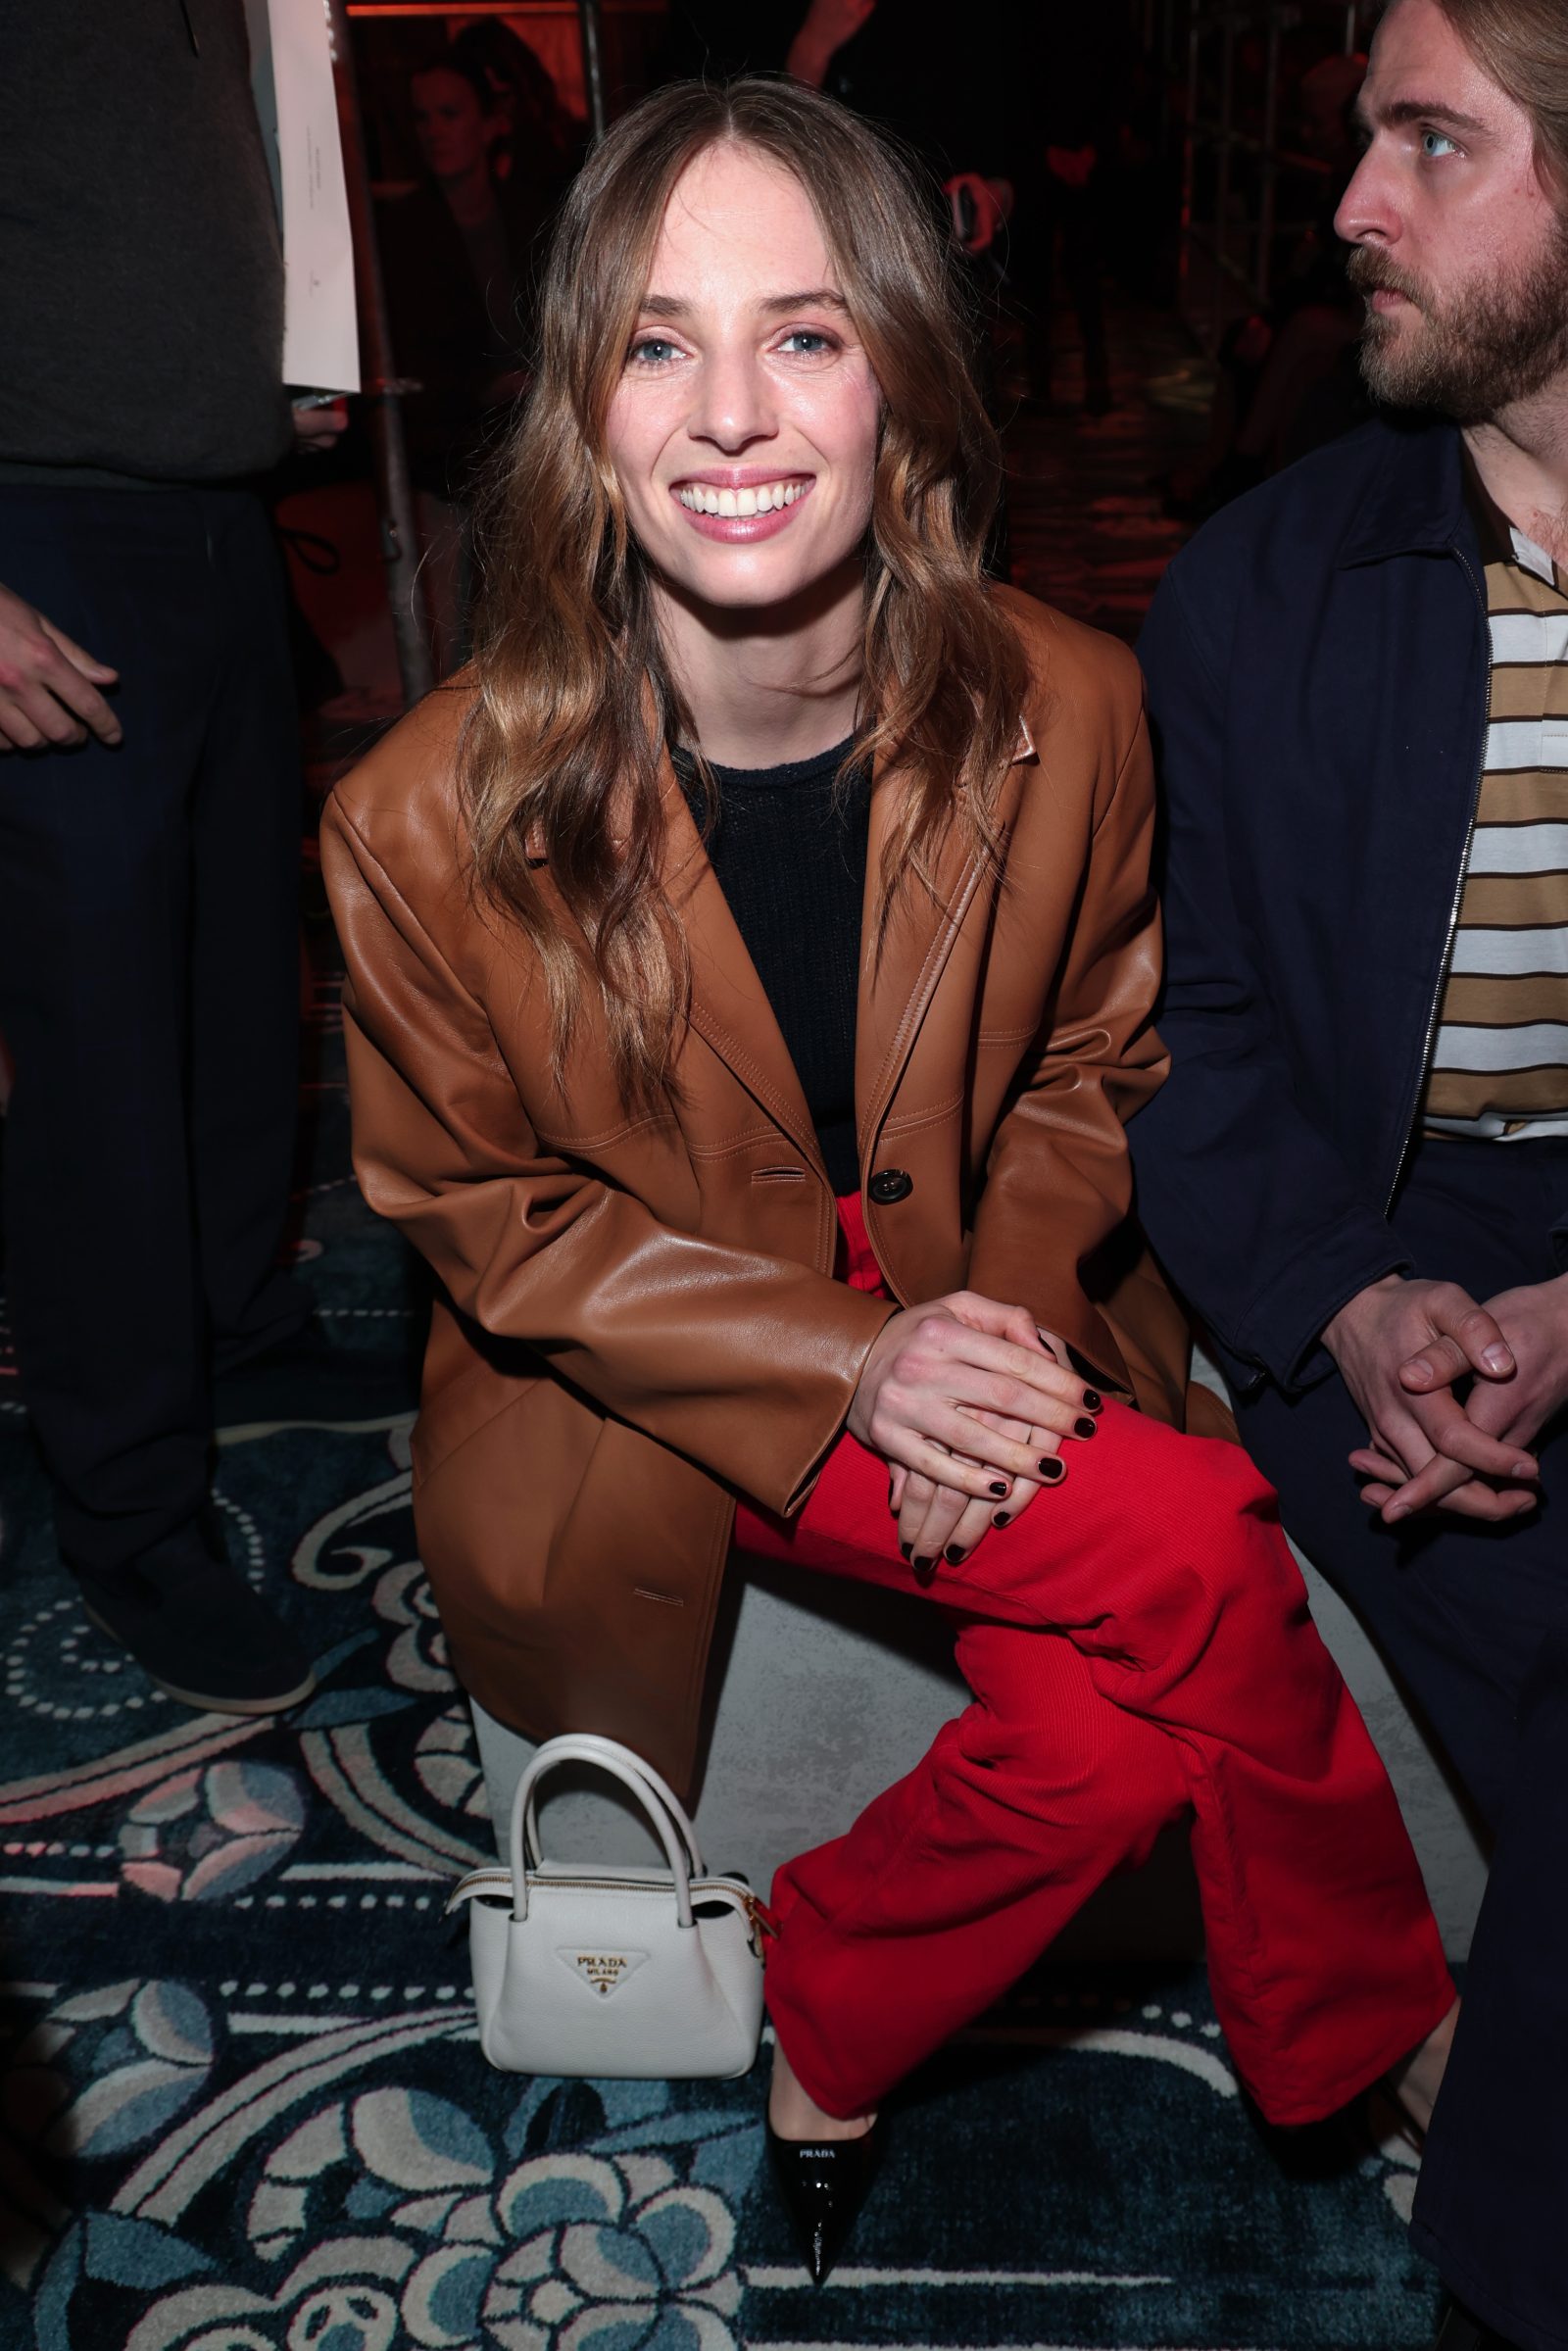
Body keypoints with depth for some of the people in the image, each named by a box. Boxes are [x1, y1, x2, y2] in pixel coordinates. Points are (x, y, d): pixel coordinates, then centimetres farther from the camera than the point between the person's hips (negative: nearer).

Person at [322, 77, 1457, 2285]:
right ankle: (1371, 2016, 8)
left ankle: (829, 1997, 10)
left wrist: (999, 1316, -16)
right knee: (1202, 1556, -22)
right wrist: (850, 1368, -19)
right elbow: (483, 1212, -8)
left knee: (1120, 1725, -21)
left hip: (986, 1319, 4)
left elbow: (1092, 1065, 4)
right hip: (627, 1391, -3)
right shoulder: (430, 816, -19)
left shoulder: (1068, 714, -12)